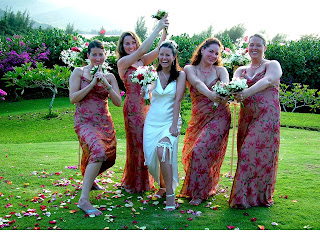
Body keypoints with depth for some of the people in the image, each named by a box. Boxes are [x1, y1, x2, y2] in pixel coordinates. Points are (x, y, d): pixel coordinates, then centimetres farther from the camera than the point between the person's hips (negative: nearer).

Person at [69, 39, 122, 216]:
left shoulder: (109, 76, 10)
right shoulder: (79, 72, 0)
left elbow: (118, 102, 1)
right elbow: (73, 98, -9)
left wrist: (106, 84, -12)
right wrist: (92, 84, -14)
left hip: (105, 122, 6)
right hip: (85, 122, -5)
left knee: (108, 158, 12)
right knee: (98, 151, -31)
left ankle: (89, 179, 46)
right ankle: (84, 199, -29)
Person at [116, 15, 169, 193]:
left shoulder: (142, 61, 11)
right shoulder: (122, 62, -5)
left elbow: (161, 49, 0)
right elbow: (142, 51, -18)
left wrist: (165, 30, -14)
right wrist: (158, 29, -18)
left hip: (148, 105, 5)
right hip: (133, 107, -5)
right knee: (137, 143, 2)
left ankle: (145, 181, 25)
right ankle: (134, 184, 18)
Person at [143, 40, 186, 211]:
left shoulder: (180, 75, 1)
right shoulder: (154, 74, 9)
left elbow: (177, 100, -7)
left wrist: (174, 125, -13)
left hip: (170, 121, -3)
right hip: (152, 121, 3)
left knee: (163, 151, -26)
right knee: (152, 156, -1)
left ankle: (170, 193, -17)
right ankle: (162, 185, 27)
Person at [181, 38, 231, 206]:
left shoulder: (220, 70, 3)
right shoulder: (189, 69, 1)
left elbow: (226, 85, -19)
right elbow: (197, 83, -21)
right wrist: (209, 94, -42)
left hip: (219, 117, -2)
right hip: (199, 119, 2)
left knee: (201, 151, -13)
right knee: (191, 153, 6)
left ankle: (200, 193, 3)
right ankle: (193, 188, 32)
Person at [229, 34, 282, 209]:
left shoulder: (272, 65, 6)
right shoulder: (241, 70, 19)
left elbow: (268, 80, -16)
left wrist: (246, 93, -31)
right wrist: (234, 94, -27)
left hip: (267, 115, -4)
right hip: (246, 116, 4)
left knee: (256, 153, -9)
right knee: (245, 154, 2)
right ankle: (245, 195, 13)